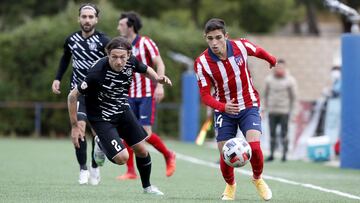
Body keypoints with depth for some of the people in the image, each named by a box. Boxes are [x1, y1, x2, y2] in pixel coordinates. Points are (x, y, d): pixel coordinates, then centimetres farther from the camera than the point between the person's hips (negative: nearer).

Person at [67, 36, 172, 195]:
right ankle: (101, 145, 18)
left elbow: (145, 70, 10)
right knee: (122, 158, -16)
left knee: (141, 151, 9)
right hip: (101, 118, -6)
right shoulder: (97, 73, -34)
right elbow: (72, 96, -24)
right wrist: (75, 126, -20)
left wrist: (158, 79, -13)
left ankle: (147, 186, 35)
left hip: (123, 110, 6)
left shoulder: (131, 62, -16)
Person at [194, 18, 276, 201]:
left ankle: (258, 179, 13)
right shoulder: (202, 62, -18)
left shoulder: (241, 46, -16)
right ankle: (230, 185, 31)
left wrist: (272, 60, 30)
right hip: (224, 110, 0)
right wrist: (222, 107, -36)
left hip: (248, 106, 0)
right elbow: (205, 95, -16)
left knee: (254, 146, -19)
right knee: (225, 156, -3)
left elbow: (258, 51, 9)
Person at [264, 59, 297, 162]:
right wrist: (266, 107, 10)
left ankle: (284, 154, 1)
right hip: (272, 111, 3)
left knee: (284, 133, -4)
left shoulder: (289, 80, -4)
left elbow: (293, 97, 1)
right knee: (272, 133, 3)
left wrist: (291, 111, 0)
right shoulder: (269, 79, 5)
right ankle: (271, 154, 7)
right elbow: (266, 94, 14)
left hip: (284, 111, -3)